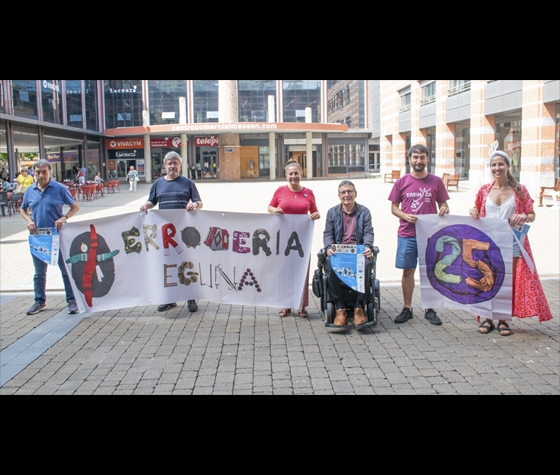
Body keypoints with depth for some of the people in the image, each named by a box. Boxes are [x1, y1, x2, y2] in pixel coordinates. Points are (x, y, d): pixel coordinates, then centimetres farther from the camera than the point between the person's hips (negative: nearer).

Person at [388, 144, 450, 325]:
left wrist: (445, 209, -13)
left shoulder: (436, 181, 4)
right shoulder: (401, 182, 3)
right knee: (408, 271, 6)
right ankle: (407, 308, 18)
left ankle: (429, 309, 17)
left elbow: (443, 204, 10)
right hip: (407, 235, 0)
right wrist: (405, 216, -12)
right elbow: (393, 207, 7)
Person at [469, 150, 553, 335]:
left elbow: (532, 215, 2)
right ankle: (488, 318, 17)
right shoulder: (484, 190, 4)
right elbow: (477, 211, 15)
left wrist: (523, 217, -20)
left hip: (511, 242, -1)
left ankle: (503, 320, 16)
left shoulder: (519, 190, 0)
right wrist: (473, 211, -7)